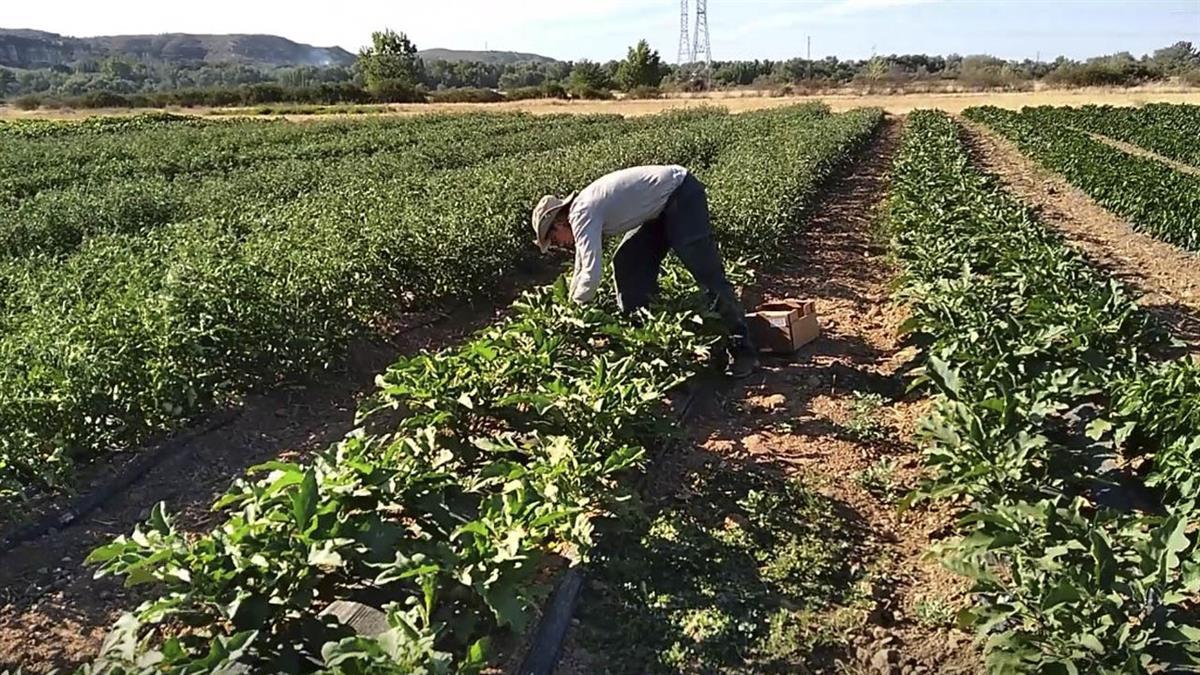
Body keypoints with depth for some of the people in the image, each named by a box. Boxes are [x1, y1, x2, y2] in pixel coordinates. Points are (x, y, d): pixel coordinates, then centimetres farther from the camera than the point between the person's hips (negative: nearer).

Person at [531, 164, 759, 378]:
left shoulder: (582, 214, -20)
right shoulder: (581, 213, 9)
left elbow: (591, 275, -28)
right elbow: (581, 271, 22)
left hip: (681, 193, -10)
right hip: (662, 207, 10)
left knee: (706, 271, -16)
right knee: (627, 264, 7)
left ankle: (743, 349, -14)